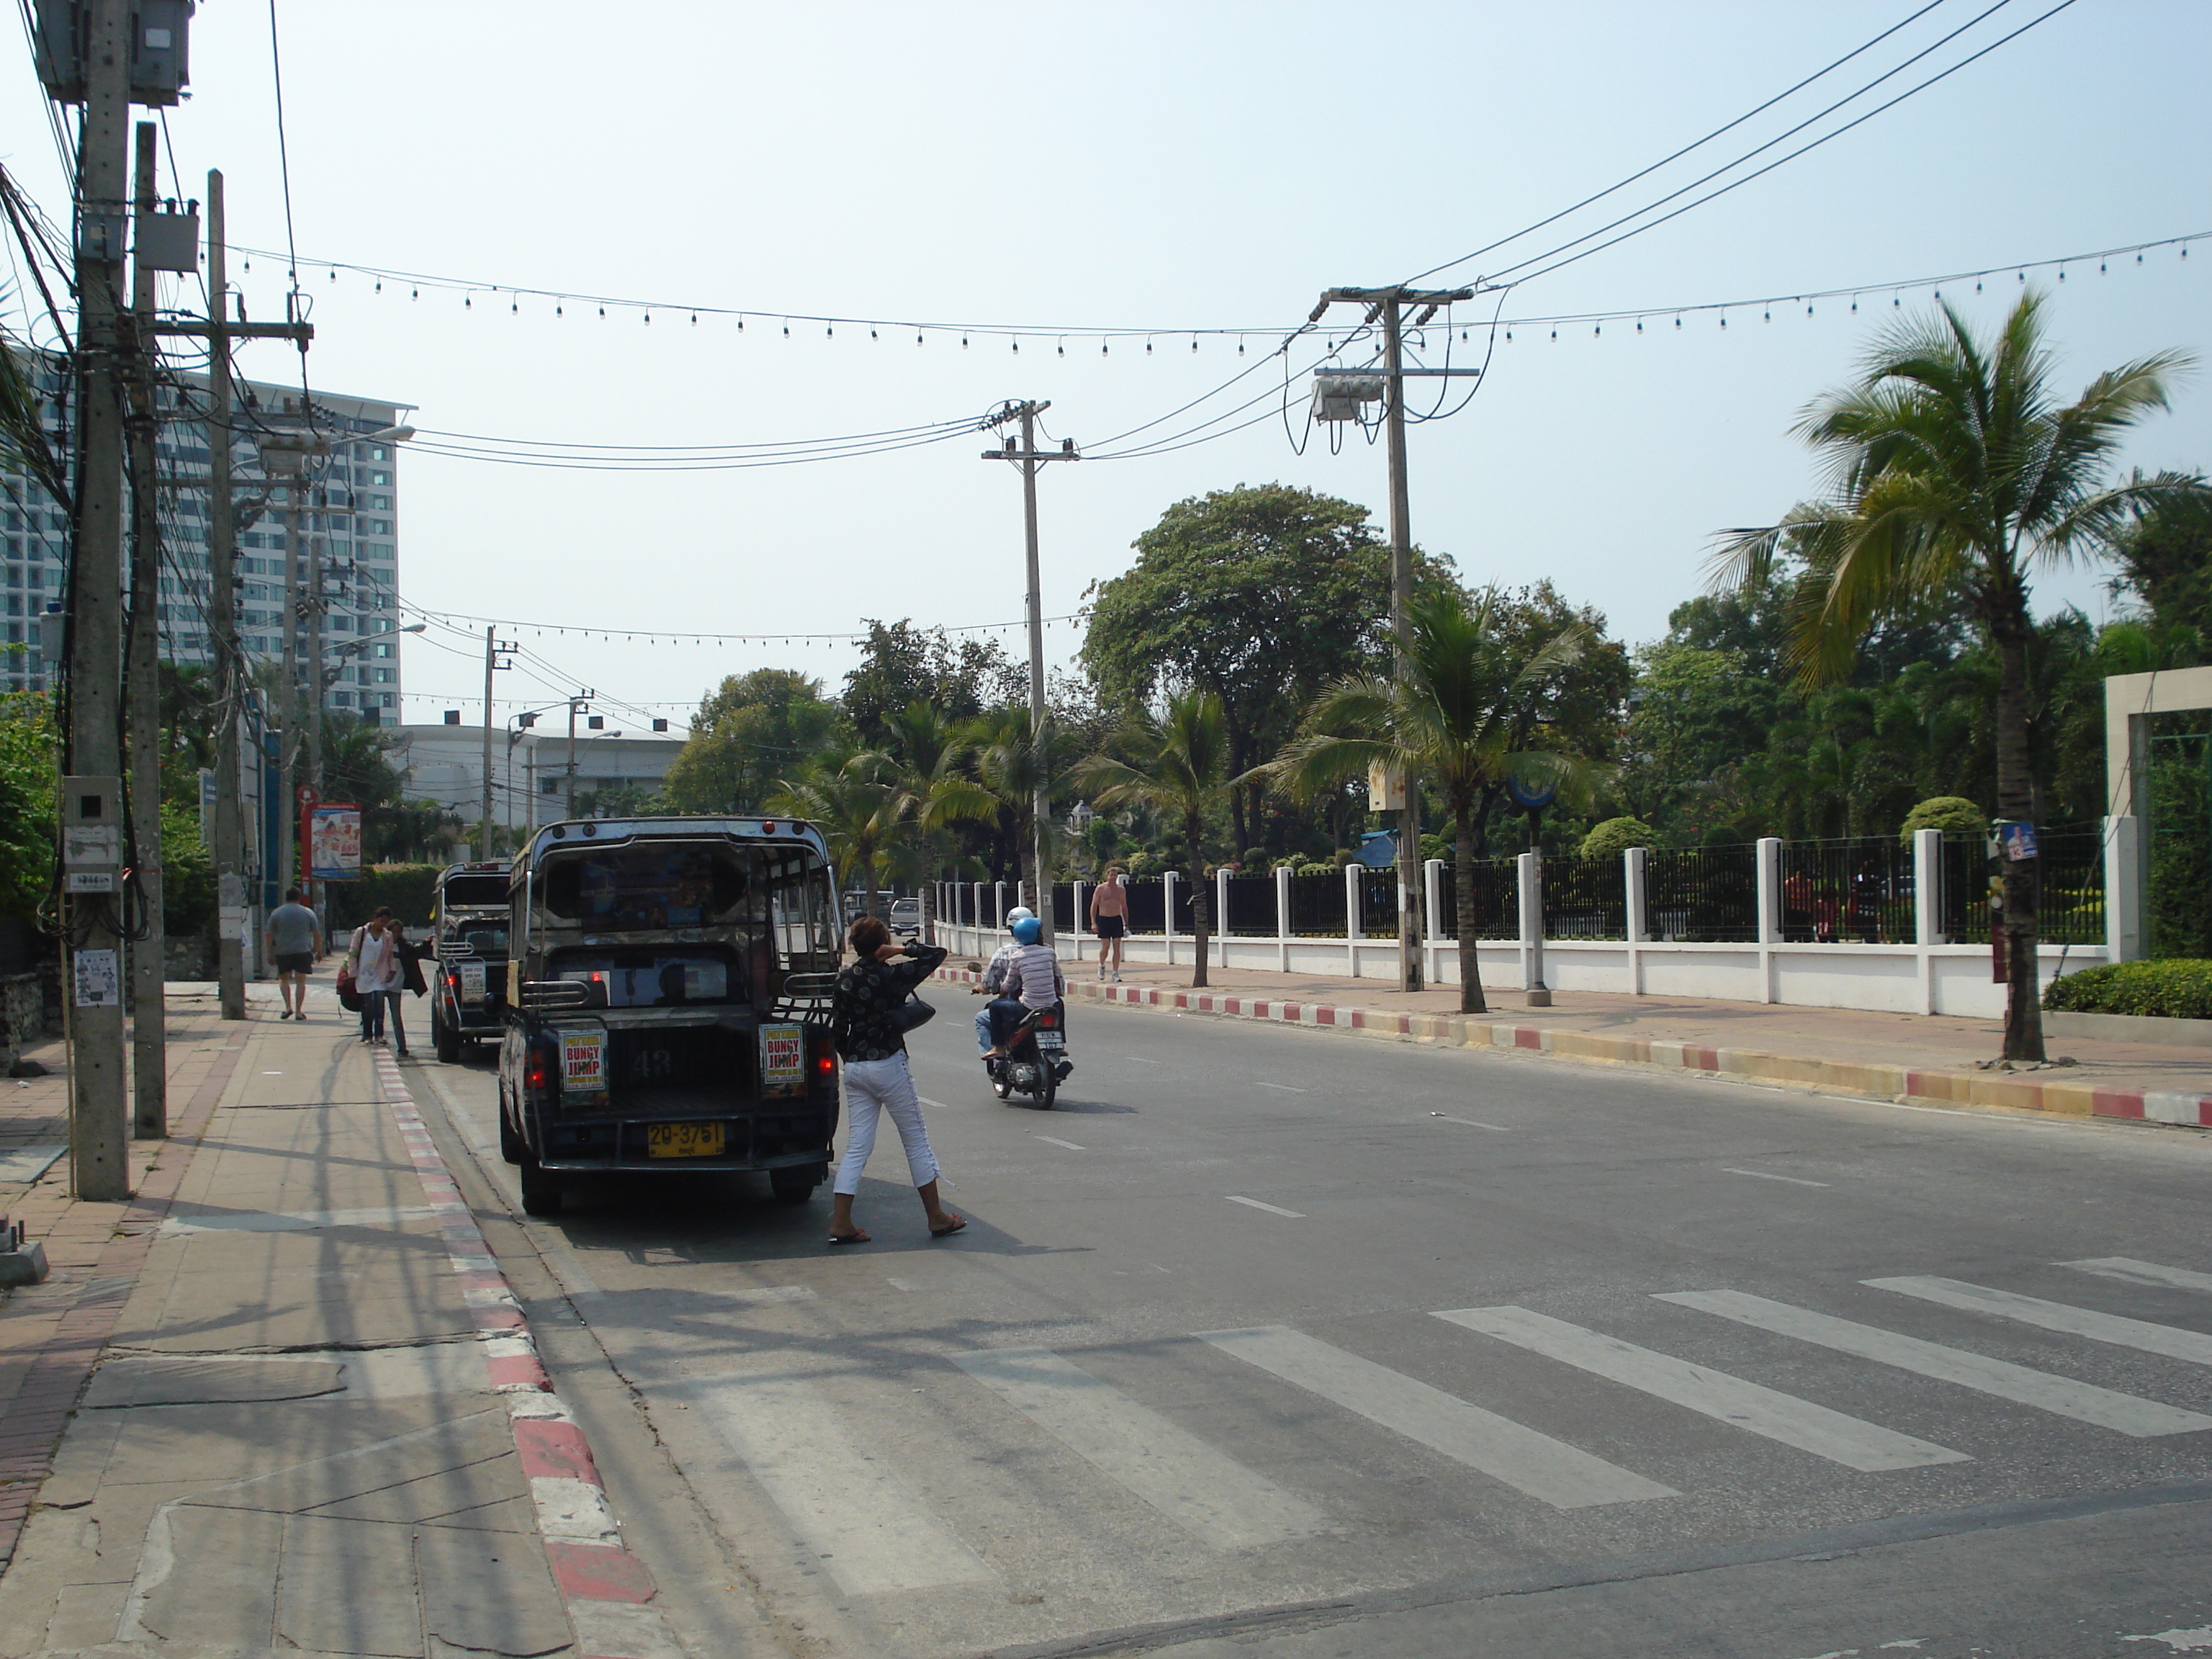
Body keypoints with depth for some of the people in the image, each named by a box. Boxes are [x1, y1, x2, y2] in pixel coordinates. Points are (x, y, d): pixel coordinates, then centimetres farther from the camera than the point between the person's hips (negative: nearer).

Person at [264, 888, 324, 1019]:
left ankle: (288, 1007, 1)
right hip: (303, 951, 0)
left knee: (283, 979, 16)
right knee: (300, 981, 3)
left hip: (282, 952, 0)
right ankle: (298, 1012, 0)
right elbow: (317, 934, 6)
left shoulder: (276, 913, 4)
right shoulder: (308, 913, 4)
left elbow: (269, 935, 1)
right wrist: (319, 952, 14)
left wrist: (269, 953, 6)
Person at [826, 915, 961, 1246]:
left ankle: (840, 1223, 0)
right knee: (916, 1141, 6)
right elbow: (937, 954, -9)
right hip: (888, 1066, -6)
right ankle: (937, 1217, 13)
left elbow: (836, 1029, 5)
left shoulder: (846, 979, 4)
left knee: (857, 1146, 7)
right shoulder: (891, 975, -12)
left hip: (854, 1069, 6)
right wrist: (904, 949, -5)